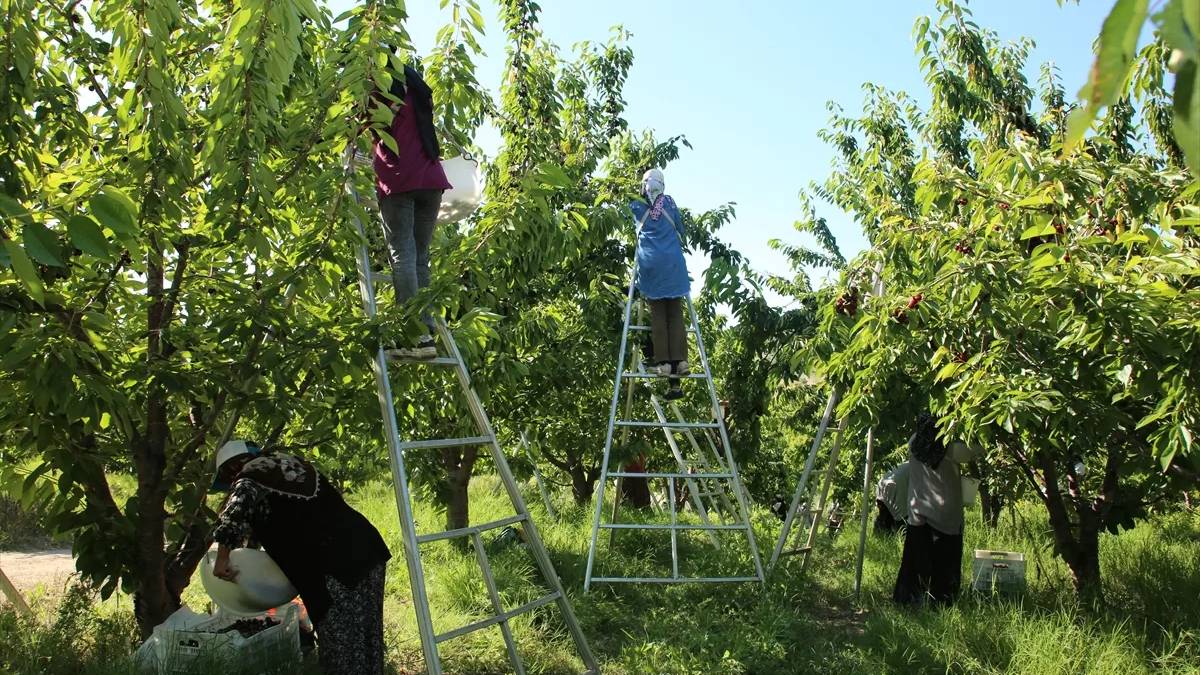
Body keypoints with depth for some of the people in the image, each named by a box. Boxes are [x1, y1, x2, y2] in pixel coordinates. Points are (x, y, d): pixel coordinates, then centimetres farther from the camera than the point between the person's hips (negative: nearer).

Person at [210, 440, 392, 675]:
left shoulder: (249, 479, 3)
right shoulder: (294, 465, 25)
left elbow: (241, 502, -21)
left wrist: (222, 559, -13)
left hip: (335, 566, -8)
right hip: (366, 547, 8)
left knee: (340, 647, 2)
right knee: (366, 639, 17)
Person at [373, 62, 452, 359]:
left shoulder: (383, 94, 6)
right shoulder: (417, 92, 23)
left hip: (399, 180, -5)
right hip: (431, 179, 5)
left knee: (402, 255, -9)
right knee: (420, 257, 7)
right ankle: (427, 330, -2)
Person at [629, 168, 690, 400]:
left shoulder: (636, 206, 11)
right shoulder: (669, 202, 13)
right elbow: (680, 229, 21)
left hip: (651, 262, -1)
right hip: (673, 262, 1)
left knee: (658, 315, -1)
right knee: (676, 314, 0)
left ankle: (663, 362, -10)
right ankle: (679, 360, -8)